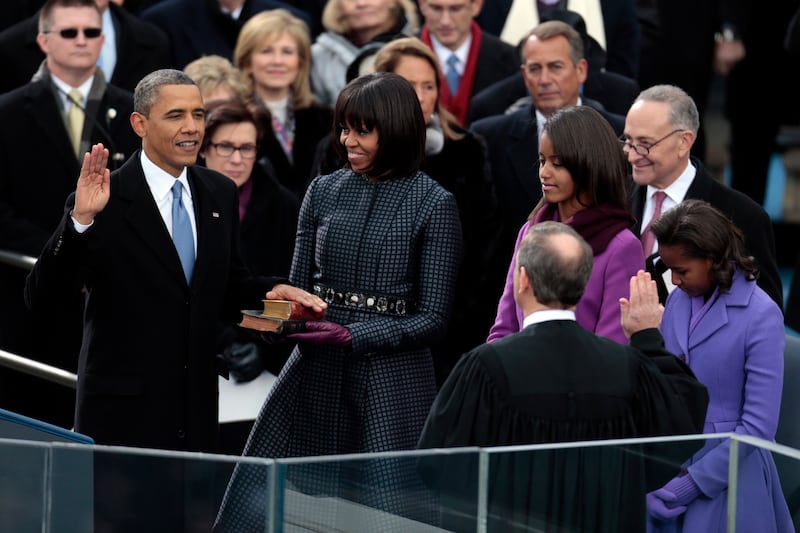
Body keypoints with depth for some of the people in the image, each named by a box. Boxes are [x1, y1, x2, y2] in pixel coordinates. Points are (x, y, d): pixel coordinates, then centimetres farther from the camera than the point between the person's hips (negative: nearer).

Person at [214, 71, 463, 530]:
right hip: (314, 377, 4)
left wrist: (352, 336, -17)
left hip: (392, 388, -4)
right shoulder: (324, 191, 9)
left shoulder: (434, 205, -4)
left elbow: (432, 319, -6)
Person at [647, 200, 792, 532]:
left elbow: (758, 427, -14)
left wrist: (693, 483, -14)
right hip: (668, 474, 5)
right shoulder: (679, 300, 4)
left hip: (725, 483, -5)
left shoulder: (761, 316, -12)